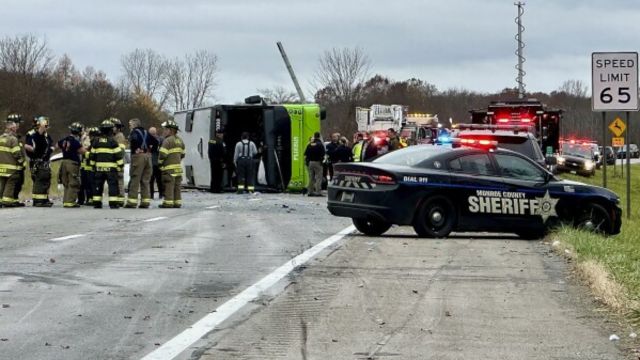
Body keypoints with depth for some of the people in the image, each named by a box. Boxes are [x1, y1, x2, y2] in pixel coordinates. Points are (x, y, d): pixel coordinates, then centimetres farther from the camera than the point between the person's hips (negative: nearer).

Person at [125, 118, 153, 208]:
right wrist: (149, 148, 13)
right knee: (145, 180, 10)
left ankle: (132, 202, -7)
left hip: (138, 155, -7)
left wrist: (134, 148, -11)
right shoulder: (145, 132, 17)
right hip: (148, 156, 7)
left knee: (134, 179, -4)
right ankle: (145, 201, 8)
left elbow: (134, 139, -25)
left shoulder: (134, 132, -4)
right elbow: (154, 141, 17)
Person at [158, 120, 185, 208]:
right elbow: (182, 154, 20)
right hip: (178, 167, 8)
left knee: (168, 185, -6)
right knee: (177, 186, 10)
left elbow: (162, 154, -17)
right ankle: (177, 202, 12)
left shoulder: (168, 141, -13)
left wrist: (160, 162, -2)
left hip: (169, 168, -8)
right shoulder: (180, 141, 14)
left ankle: (168, 202, -7)